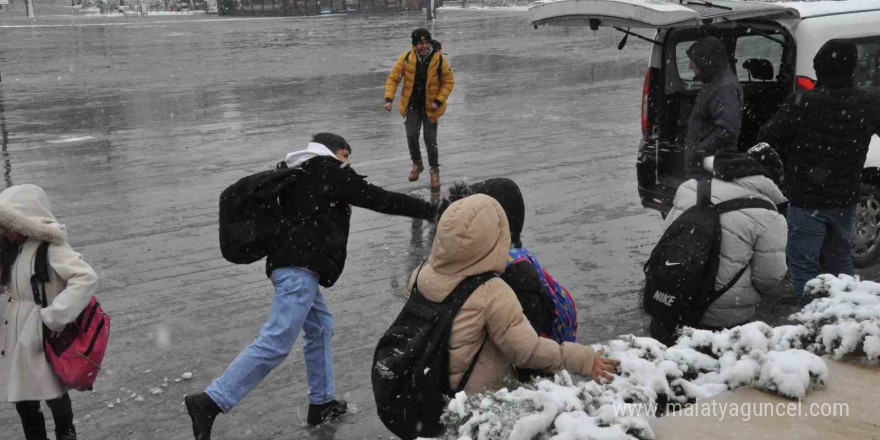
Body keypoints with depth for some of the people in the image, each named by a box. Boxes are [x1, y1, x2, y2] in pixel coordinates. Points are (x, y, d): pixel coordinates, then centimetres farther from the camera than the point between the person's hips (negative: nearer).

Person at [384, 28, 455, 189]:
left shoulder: (440, 60, -14)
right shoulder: (406, 58, -11)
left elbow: (449, 82, -4)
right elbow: (393, 78, -5)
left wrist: (438, 101, -13)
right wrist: (389, 99, -16)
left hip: (430, 107, -2)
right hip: (412, 105, 2)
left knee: (430, 140, -1)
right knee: (411, 136, -2)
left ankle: (435, 170, 19)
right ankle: (417, 163, 26)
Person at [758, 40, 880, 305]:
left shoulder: (801, 104, -20)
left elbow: (767, 138, -10)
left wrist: (788, 162, 7)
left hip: (807, 201, -5)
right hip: (845, 199, 5)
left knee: (803, 264, 3)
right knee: (840, 259, 23)